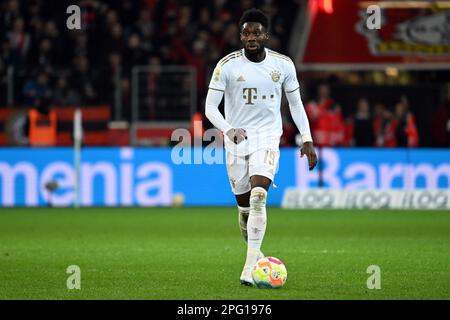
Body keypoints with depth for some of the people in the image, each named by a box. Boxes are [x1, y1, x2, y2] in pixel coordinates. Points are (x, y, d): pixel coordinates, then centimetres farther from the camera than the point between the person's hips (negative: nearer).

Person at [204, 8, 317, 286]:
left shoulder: (283, 65, -1)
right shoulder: (227, 65, -6)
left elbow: (296, 103, 11)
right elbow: (210, 107, -7)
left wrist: (307, 140, 4)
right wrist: (229, 130, -25)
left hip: (268, 138, -1)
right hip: (237, 139, 1)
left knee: (258, 197, -21)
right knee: (244, 207, 7)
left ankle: (250, 266, -24)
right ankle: (256, 254, 32)